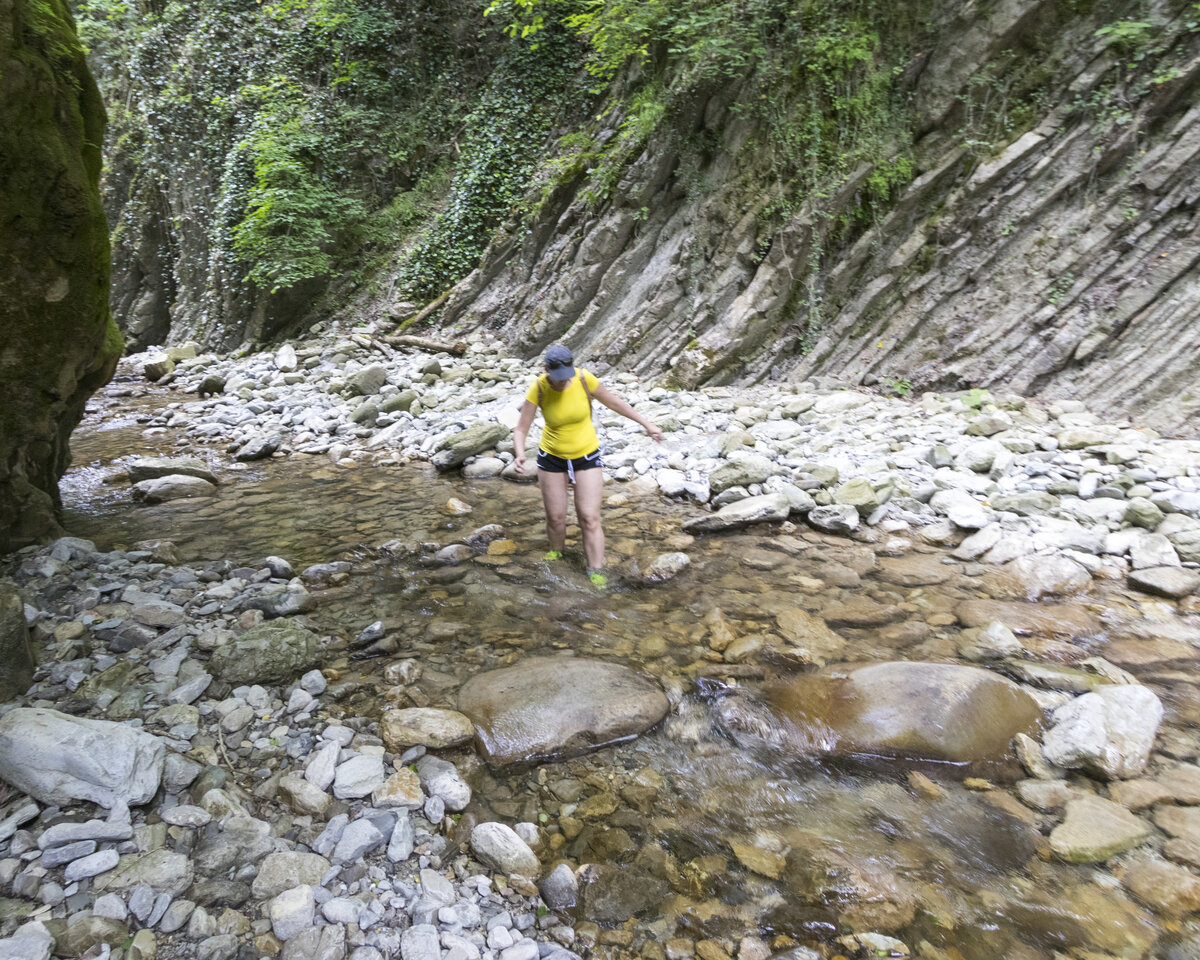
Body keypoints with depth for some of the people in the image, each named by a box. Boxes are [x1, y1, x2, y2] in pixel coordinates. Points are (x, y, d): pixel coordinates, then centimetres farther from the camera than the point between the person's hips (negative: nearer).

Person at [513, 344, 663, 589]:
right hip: (552, 457, 1)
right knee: (555, 517, 10)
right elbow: (520, 430, -16)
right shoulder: (538, 389, -21)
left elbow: (613, 401, -6)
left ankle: (596, 572, 5)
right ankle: (555, 553, 40)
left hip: (587, 456, -1)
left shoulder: (584, 379, -22)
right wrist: (520, 454, -37)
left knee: (590, 518, -6)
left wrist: (647, 424, -2)